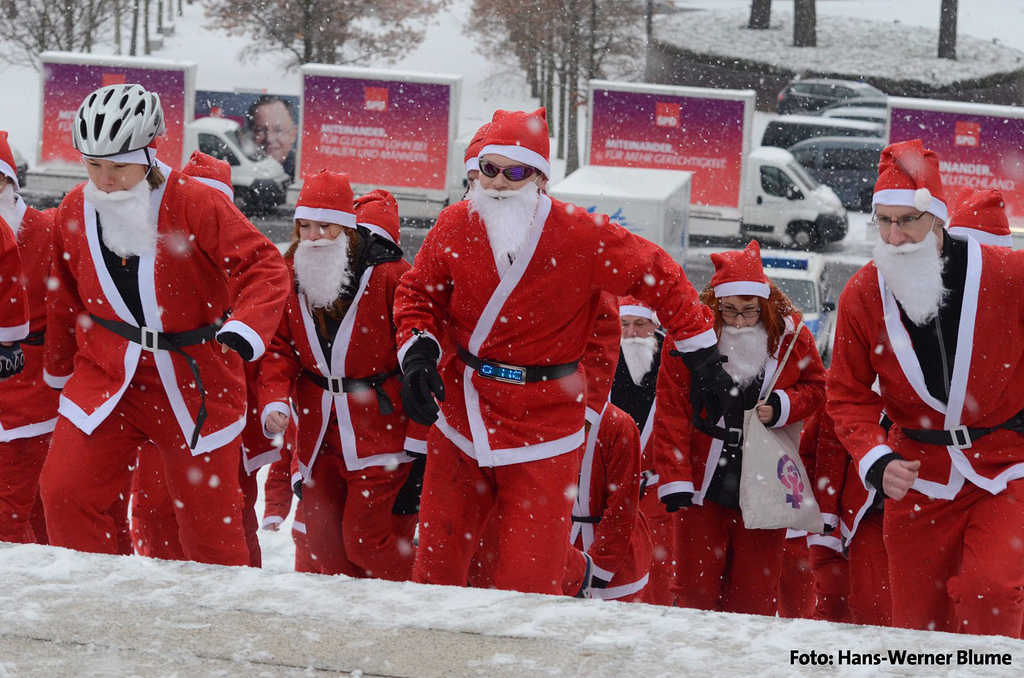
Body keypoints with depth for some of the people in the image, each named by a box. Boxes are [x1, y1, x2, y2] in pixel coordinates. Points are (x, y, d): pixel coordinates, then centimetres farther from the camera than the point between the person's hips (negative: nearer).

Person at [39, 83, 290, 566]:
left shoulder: (195, 205, -16)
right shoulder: (75, 212, -1)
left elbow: (264, 265, -18)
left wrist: (246, 326, -36)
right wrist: (58, 371, 24)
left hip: (194, 382, -3)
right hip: (104, 376, 3)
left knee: (209, 520, 4)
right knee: (64, 493, -12)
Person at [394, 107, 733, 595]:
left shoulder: (581, 236, -12)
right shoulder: (455, 226, -3)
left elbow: (659, 278, 0)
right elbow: (419, 293, 12)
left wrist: (703, 357, 3)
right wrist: (417, 352, -6)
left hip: (542, 426, -3)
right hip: (460, 421, 3)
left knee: (527, 584, -7)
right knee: (436, 563, 10)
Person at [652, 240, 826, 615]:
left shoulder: (790, 335, -5)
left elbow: (815, 387, 11)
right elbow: (672, 413, -7)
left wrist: (782, 406, -11)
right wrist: (674, 480, -13)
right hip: (703, 483, 0)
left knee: (755, 591, 1)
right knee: (696, 588, 3)